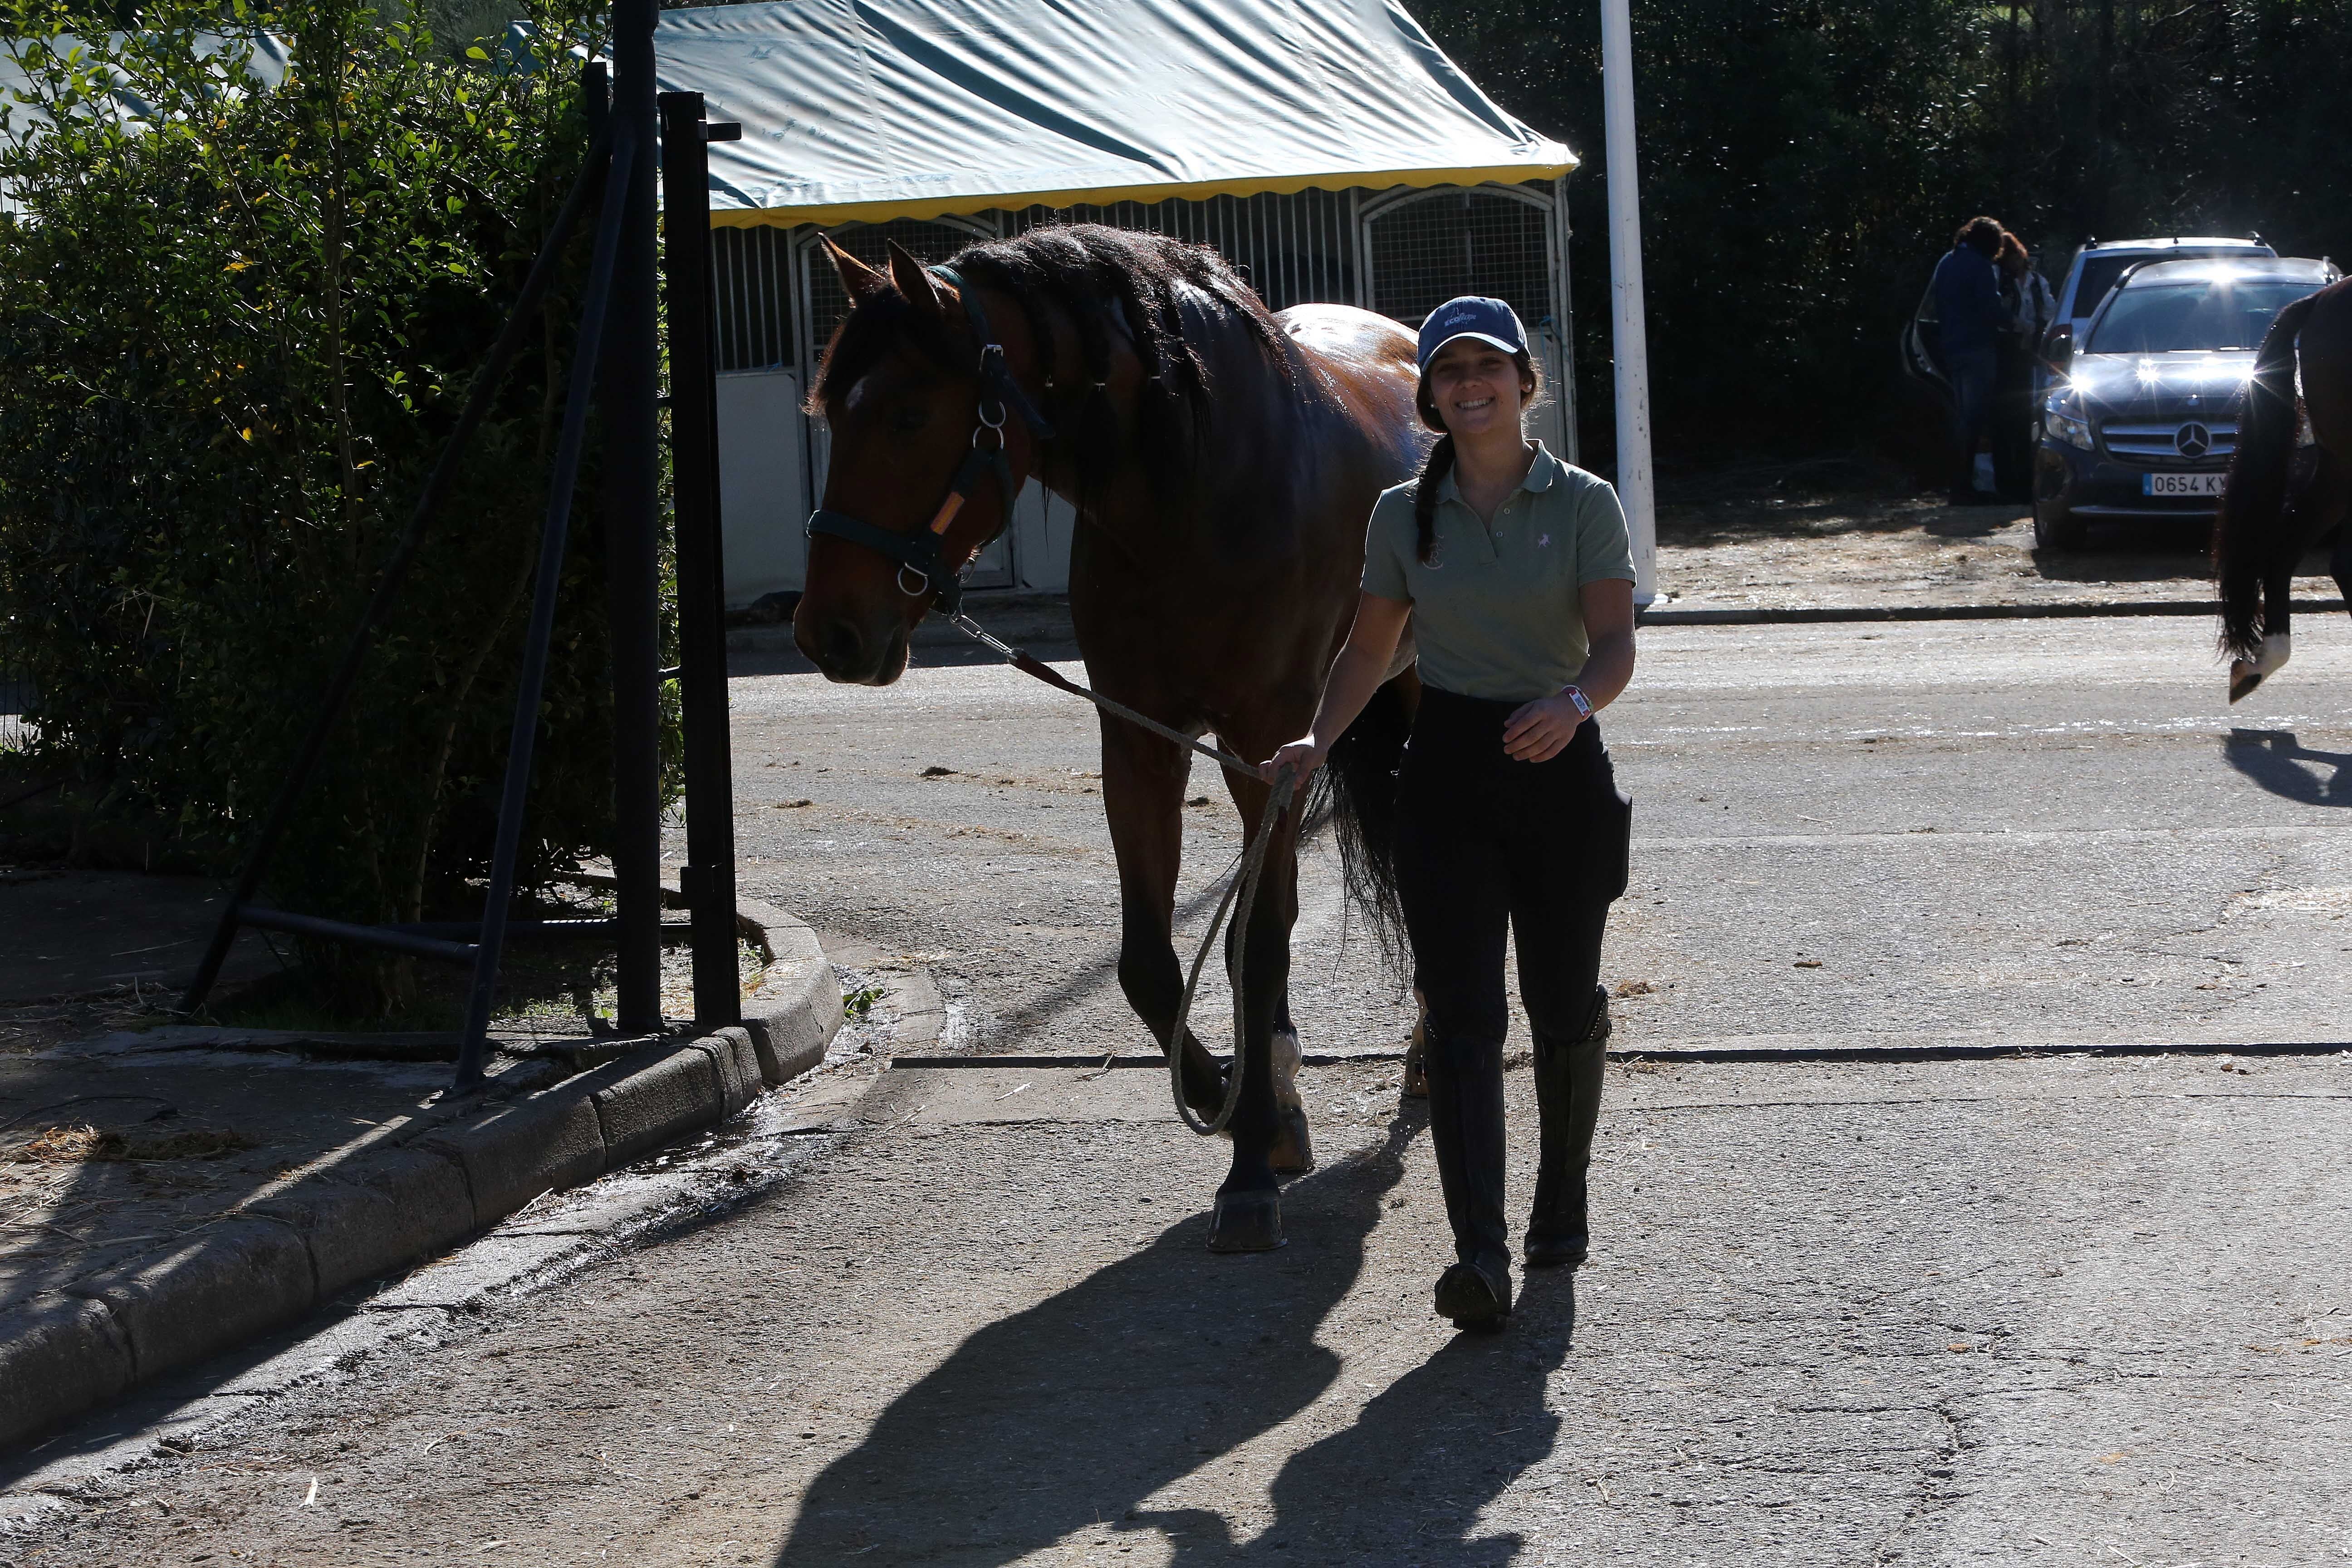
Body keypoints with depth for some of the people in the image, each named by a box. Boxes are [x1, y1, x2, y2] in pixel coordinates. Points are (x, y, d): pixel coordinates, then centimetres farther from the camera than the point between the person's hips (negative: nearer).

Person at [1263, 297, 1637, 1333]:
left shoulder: (1583, 505, -2)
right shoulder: (1404, 516, 6)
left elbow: (1616, 642, -12)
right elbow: (1370, 648, 12)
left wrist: (1578, 702, -33)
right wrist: (1319, 739, -4)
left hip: (1560, 763, -1)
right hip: (1448, 770, 1)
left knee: (1564, 1005, 9)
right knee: (1461, 1013, -9)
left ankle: (1563, 1205, 33)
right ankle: (1479, 1256, -16)